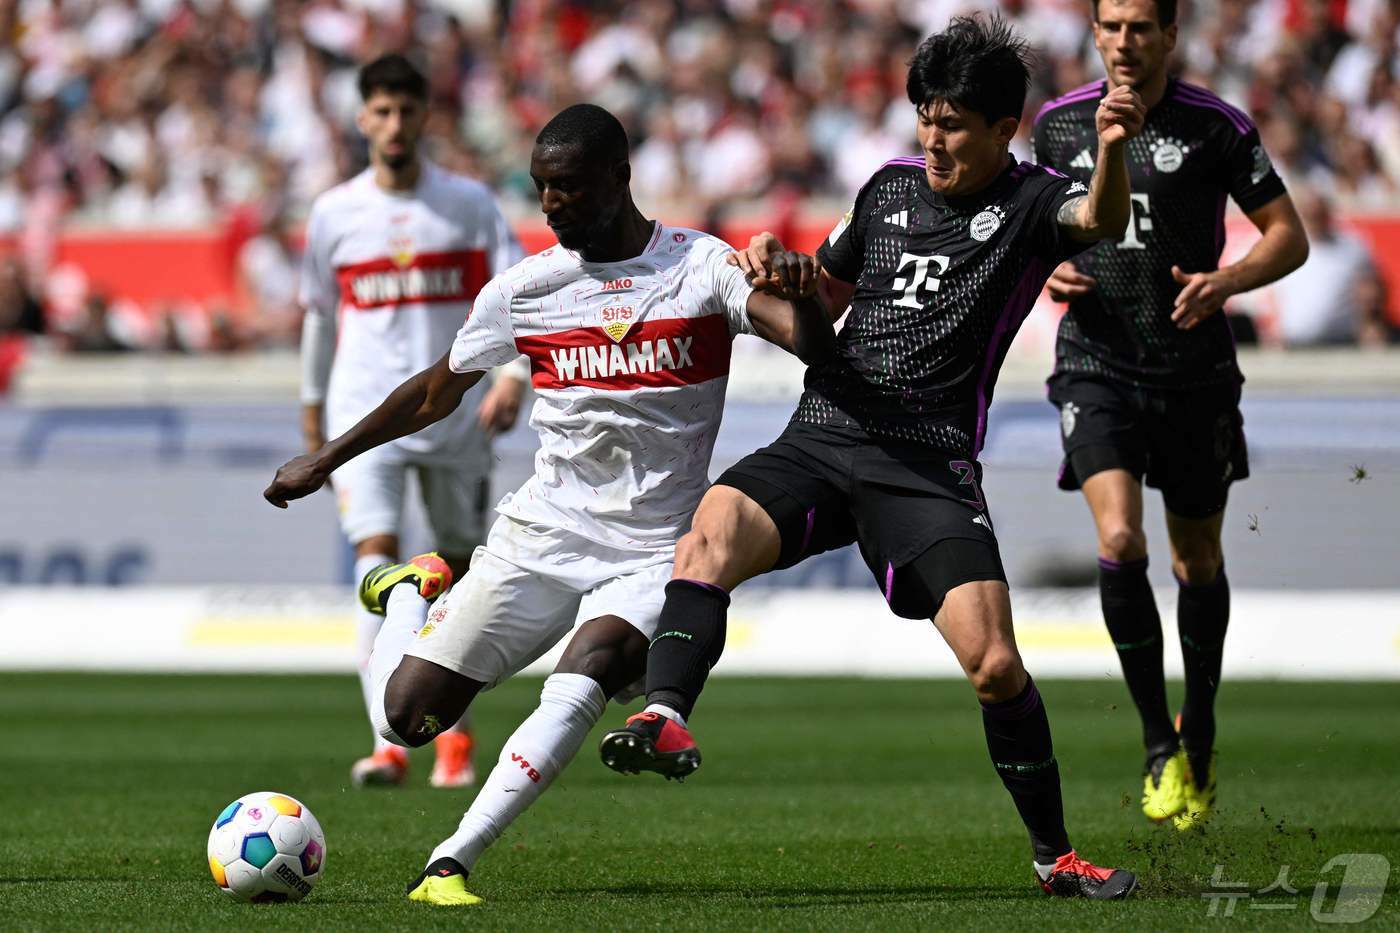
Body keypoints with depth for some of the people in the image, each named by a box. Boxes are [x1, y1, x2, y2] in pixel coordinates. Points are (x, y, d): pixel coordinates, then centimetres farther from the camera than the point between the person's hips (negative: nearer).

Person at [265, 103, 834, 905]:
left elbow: (815, 348, -17)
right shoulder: (523, 290, 4)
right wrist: (325, 461, 23)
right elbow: (437, 393, 18)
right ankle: (410, 593, 30)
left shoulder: (702, 267, -4)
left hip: (653, 556, -2)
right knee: (404, 716, -4)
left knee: (589, 670, -33)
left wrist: (802, 294, -40)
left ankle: (450, 865, -32)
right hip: (542, 537, 2)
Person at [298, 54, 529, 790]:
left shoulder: (469, 204, 1)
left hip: (456, 417, 1)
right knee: (377, 564, -17)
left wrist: (513, 374, -20)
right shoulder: (334, 213, 5)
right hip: (365, 415, -1)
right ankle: (388, 743, -23)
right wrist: (311, 417, 20)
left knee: (460, 575, 9)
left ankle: (454, 737, 27)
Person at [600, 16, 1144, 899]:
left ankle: (1056, 853, 7)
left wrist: (1113, 154, -44)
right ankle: (664, 716, -44)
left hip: (930, 467, -4)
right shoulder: (891, 187, 17)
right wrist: (774, 269, 8)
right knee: (713, 531, -27)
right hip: (819, 437, 4)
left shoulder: (1028, 202, 1)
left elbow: (1100, 220, -23)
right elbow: (822, 301, 31)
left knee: (995, 665, -13)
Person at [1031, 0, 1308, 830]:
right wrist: (1049, 271, -4)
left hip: (1197, 372, -1)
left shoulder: (1217, 128, -5)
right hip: (1097, 366, 1)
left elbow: (1289, 235, -1)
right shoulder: (1059, 124, 3)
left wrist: (1227, 280, -20)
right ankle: (1161, 746, -7)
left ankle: (1201, 729, 33)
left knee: (1198, 559, 11)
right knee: (1119, 543, -18)